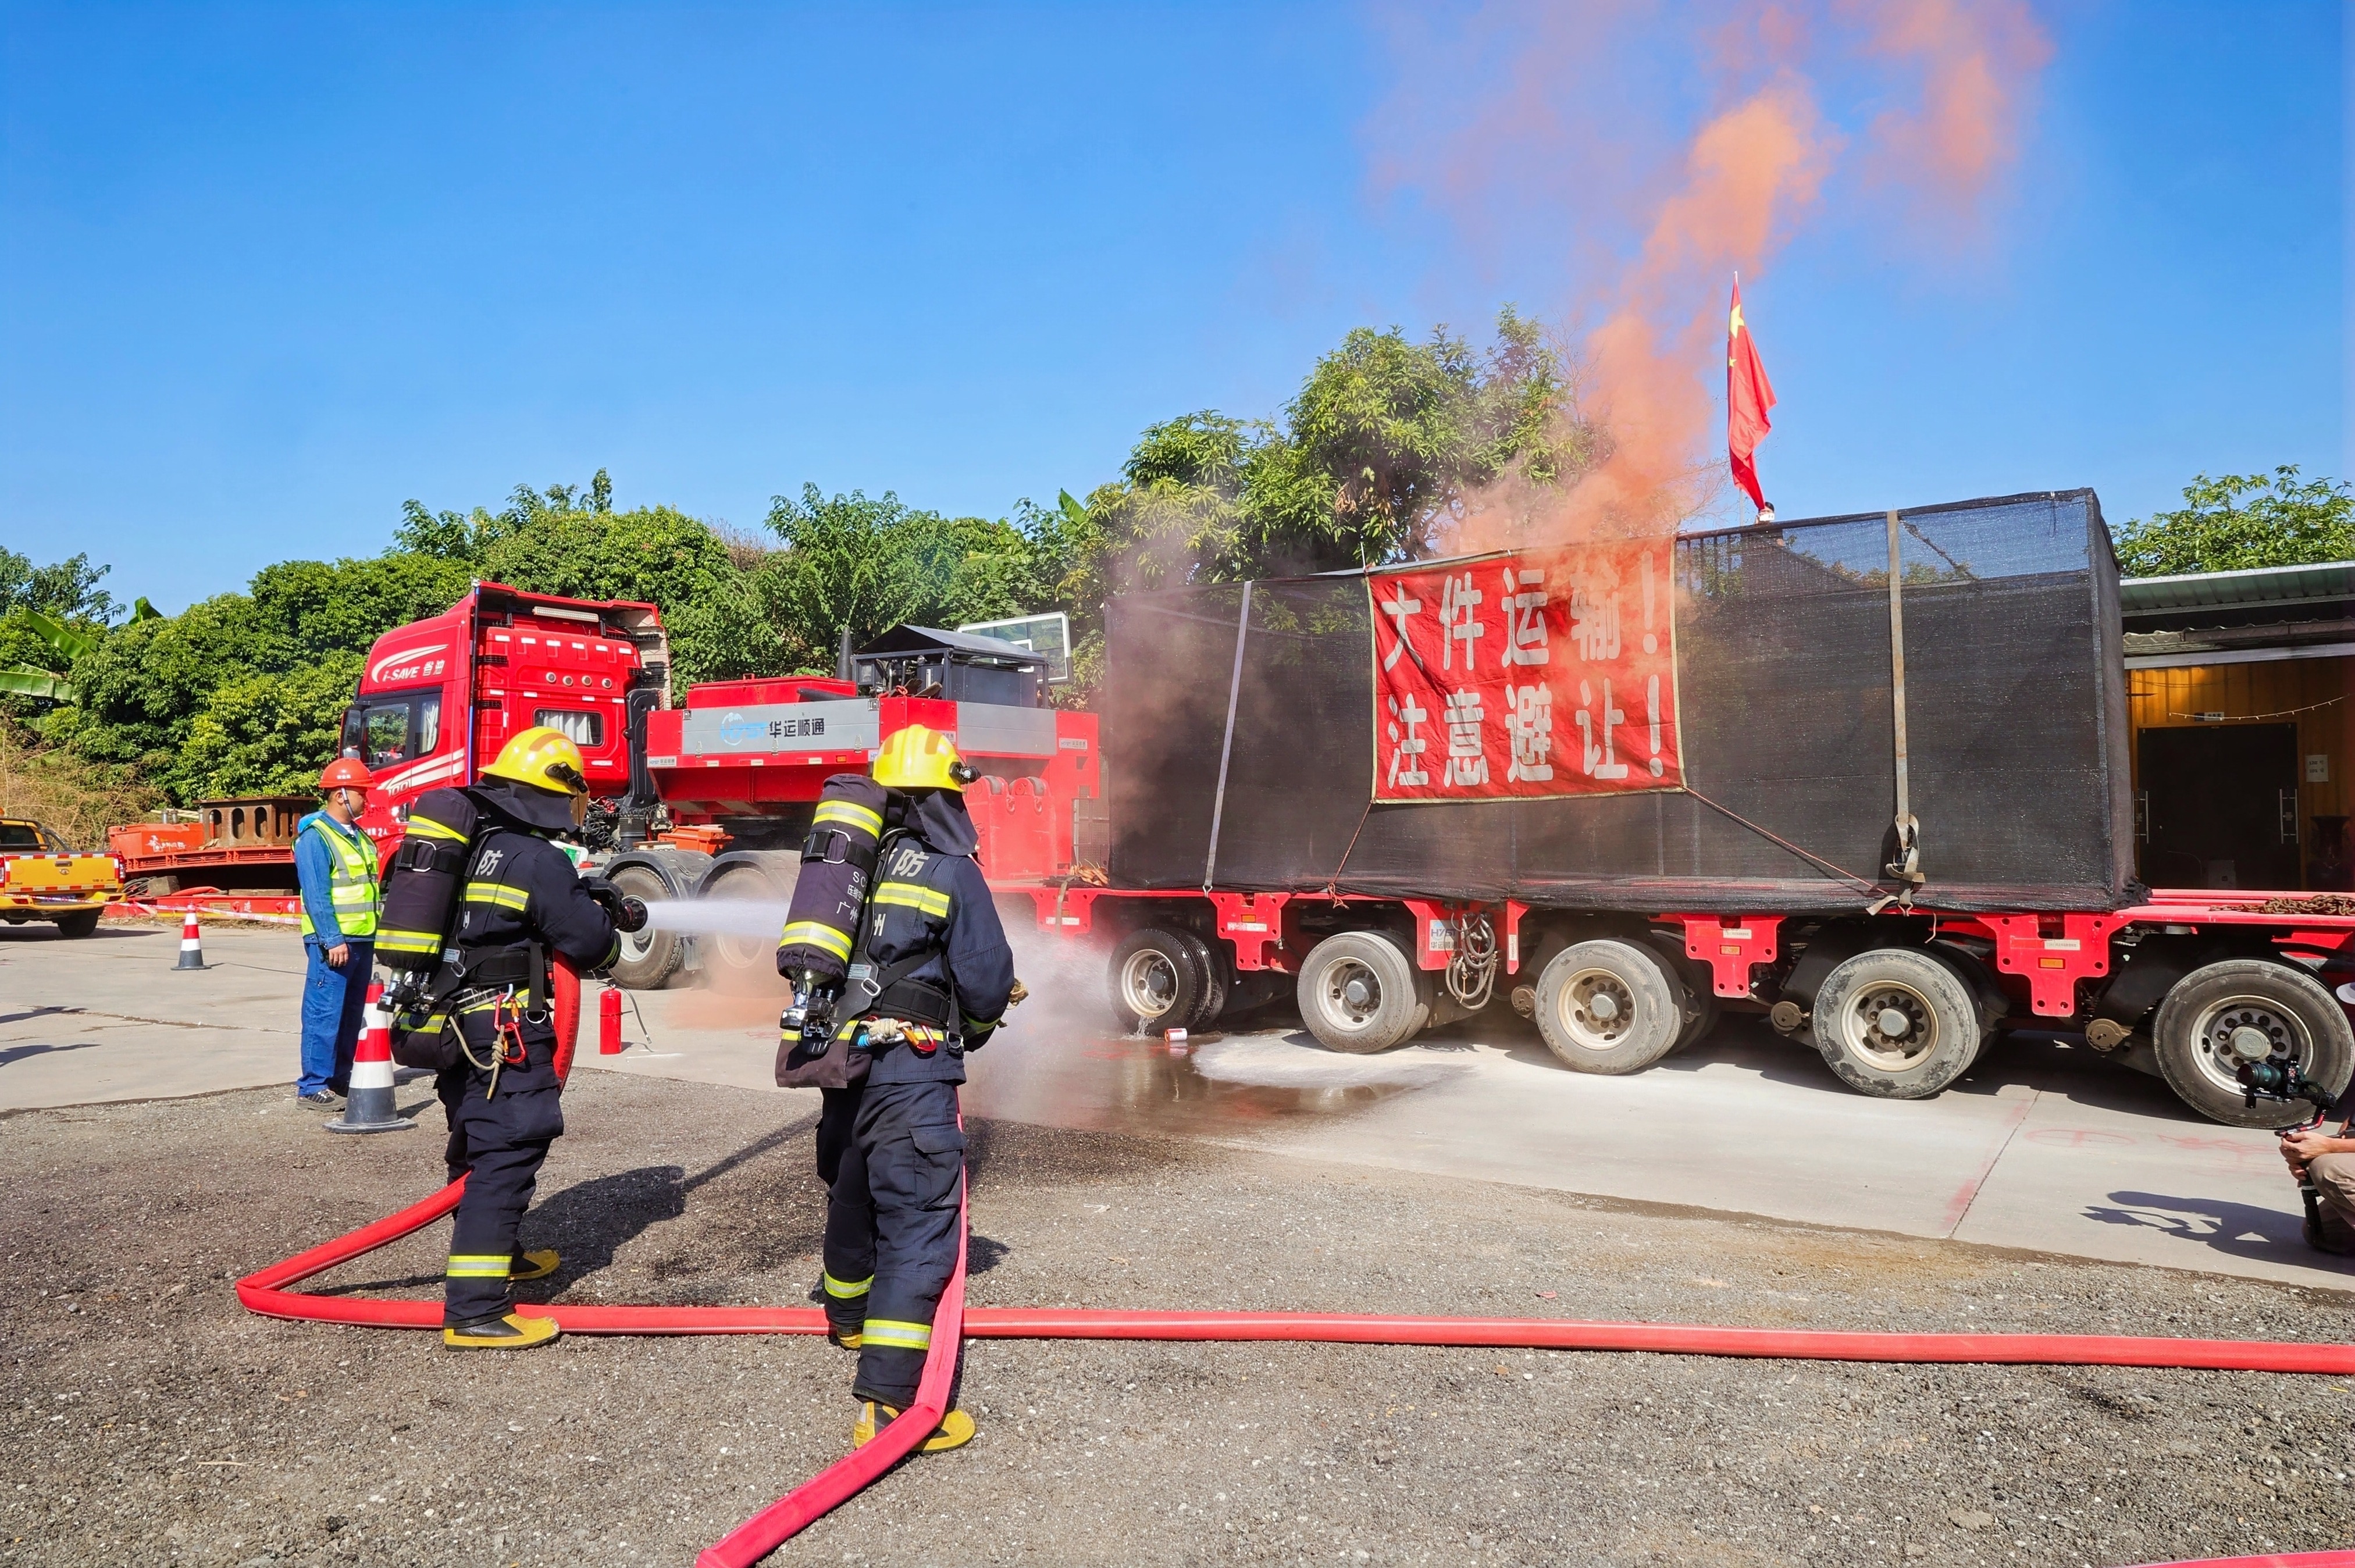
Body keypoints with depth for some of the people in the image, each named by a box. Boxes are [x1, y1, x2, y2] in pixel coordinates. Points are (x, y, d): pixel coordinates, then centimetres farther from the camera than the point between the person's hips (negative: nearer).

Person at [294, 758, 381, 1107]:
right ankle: (313, 1085, 0)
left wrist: (380, 934, 18)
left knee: (352, 1013, 14)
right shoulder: (314, 836, -11)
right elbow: (316, 895, -18)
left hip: (363, 940, 9)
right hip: (333, 942, -9)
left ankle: (341, 1077, 23)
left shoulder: (359, 837, 16)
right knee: (324, 1013, -6)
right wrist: (333, 940, -22)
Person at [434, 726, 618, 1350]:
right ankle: (474, 1311, -9)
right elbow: (588, 941, -13)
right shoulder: (540, 860, -16)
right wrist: (610, 941, 10)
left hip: (452, 1021, 10)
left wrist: (585, 901, 21)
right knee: (508, 1153, -8)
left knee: (479, 1144, 22)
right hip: (503, 1031, -10)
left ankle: (493, 1256, 41)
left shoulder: (467, 845, 10)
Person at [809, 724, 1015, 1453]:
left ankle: (848, 1316, 52)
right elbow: (988, 982, -7)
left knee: (853, 1194, 27)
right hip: (911, 1071, -7)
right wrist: (972, 1029, 15)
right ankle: (888, 1402, -10)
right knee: (918, 1222, -6)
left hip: (841, 1057, 7)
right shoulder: (953, 873, -9)